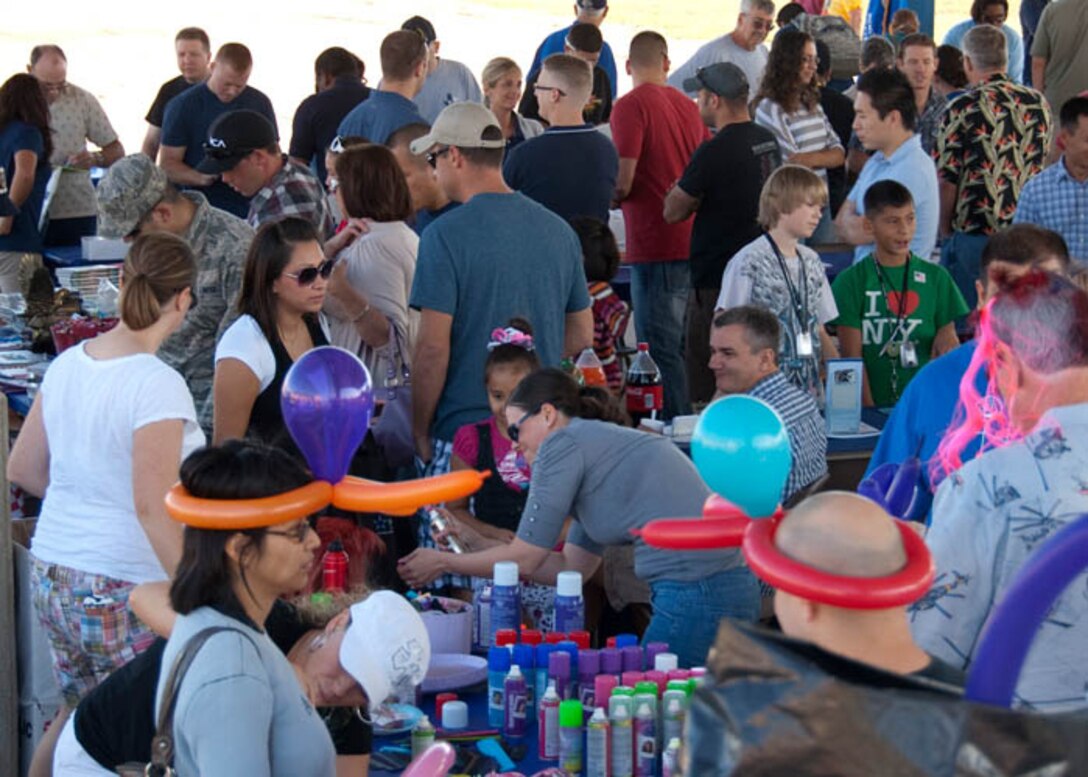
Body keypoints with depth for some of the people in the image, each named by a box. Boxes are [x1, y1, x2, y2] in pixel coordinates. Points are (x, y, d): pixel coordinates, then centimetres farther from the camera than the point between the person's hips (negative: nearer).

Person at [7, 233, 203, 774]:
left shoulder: (66, 365, 5)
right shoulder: (157, 384, -18)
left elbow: (23, 470, 14)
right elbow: (153, 507, -22)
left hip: (51, 577, 8)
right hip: (123, 590, -7)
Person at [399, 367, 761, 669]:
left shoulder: (563, 444, -3)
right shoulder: (602, 440, 25)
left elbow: (526, 559, 2)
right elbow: (572, 567, 27)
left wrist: (443, 563, 16)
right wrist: (473, 550, 29)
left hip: (695, 597, -9)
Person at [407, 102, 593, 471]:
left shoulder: (445, 235, -11)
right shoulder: (558, 229, 8)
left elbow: (433, 347, -13)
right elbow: (582, 336, 14)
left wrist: (420, 432, -3)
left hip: (464, 428, -6)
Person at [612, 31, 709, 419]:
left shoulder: (631, 105, -10)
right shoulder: (687, 105, 12)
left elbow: (622, 182, -16)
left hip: (655, 245, -8)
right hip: (691, 241, 8)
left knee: (660, 348, -5)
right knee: (679, 343, 14)